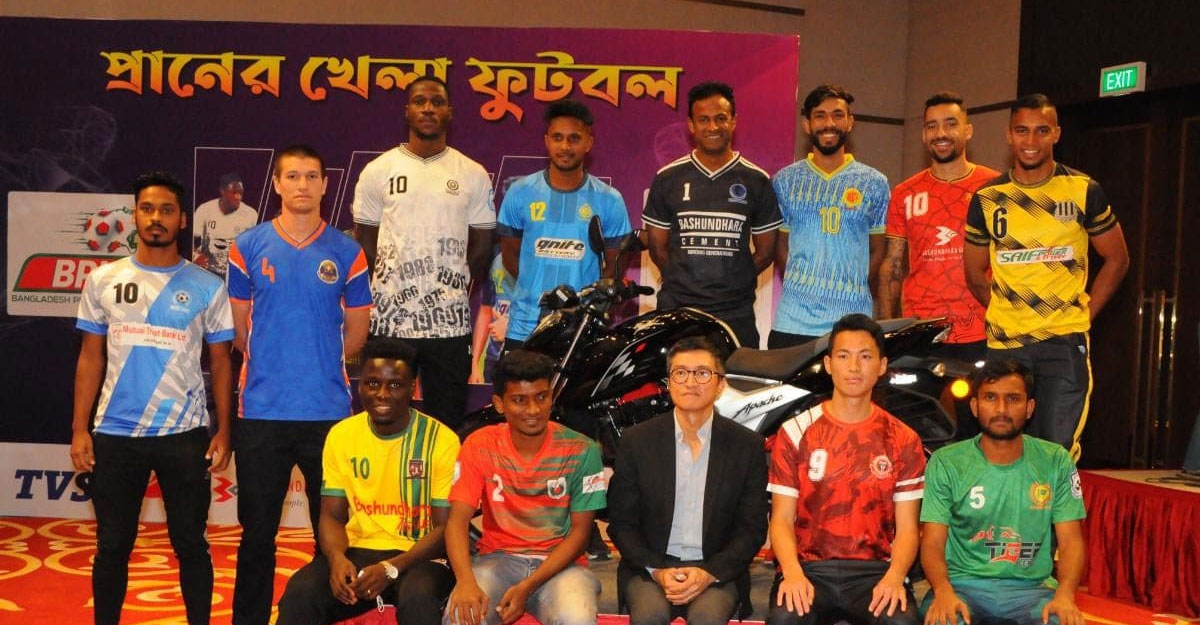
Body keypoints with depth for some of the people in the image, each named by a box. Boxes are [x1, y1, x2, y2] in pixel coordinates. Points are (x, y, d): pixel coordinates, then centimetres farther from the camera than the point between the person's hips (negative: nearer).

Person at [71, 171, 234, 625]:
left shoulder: (207, 287, 0)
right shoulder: (104, 280, 4)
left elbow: (220, 362, 4)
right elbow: (90, 358, 8)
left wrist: (223, 431, -2)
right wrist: (79, 428, 1)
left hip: (184, 435, -1)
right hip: (115, 435, 1)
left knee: (190, 544, 7)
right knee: (112, 546, 10)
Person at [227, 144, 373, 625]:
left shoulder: (347, 253, 2)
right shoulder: (248, 247, 2)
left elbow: (356, 332, 8)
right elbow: (238, 327, 8)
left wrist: (320, 368, 10)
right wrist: (272, 367, 10)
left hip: (329, 410, 0)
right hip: (262, 411, 0)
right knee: (257, 530, 9)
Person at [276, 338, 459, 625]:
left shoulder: (442, 440, -8)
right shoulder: (341, 435, 3)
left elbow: (445, 527, -8)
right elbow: (332, 516, 6)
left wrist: (391, 568, -23)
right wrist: (337, 558, -17)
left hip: (419, 557, -3)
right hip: (358, 551, 3)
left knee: (419, 599, -36)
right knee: (300, 592, -24)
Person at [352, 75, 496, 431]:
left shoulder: (473, 175, 6)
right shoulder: (378, 171, 5)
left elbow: (482, 244, 10)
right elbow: (363, 240, 10)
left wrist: (461, 288, 3)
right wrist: (381, 289, 2)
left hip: (449, 323, 0)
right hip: (389, 321, 0)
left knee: (447, 425, 7)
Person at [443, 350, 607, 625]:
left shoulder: (581, 451, -6)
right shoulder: (480, 445, -3)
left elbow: (580, 530, -5)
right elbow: (458, 520, -9)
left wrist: (527, 587, -18)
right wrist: (466, 581, -30)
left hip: (559, 564, -1)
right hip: (499, 560, 1)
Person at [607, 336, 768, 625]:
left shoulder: (748, 446, 2)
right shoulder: (636, 441, 2)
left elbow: (753, 529, 2)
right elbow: (621, 522, 4)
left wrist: (710, 573, -14)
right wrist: (656, 570, -13)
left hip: (717, 571, 0)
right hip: (650, 566, 1)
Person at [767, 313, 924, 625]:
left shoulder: (903, 440, 9)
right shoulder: (795, 432, 7)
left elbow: (906, 527, 4)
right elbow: (782, 519, 3)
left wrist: (894, 577, -16)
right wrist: (793, 573, -16)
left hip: (876, 570, 1)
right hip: (809, 567, -1)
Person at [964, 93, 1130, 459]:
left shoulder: (1083, 191, 2)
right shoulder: (987, 199, 5)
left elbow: (1117, 259, 9)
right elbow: (974, 274, 14)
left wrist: (1084, 315, 3)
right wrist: (1006, 313, 7)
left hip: (1066, 342, -2)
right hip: (1004, 344, 2)